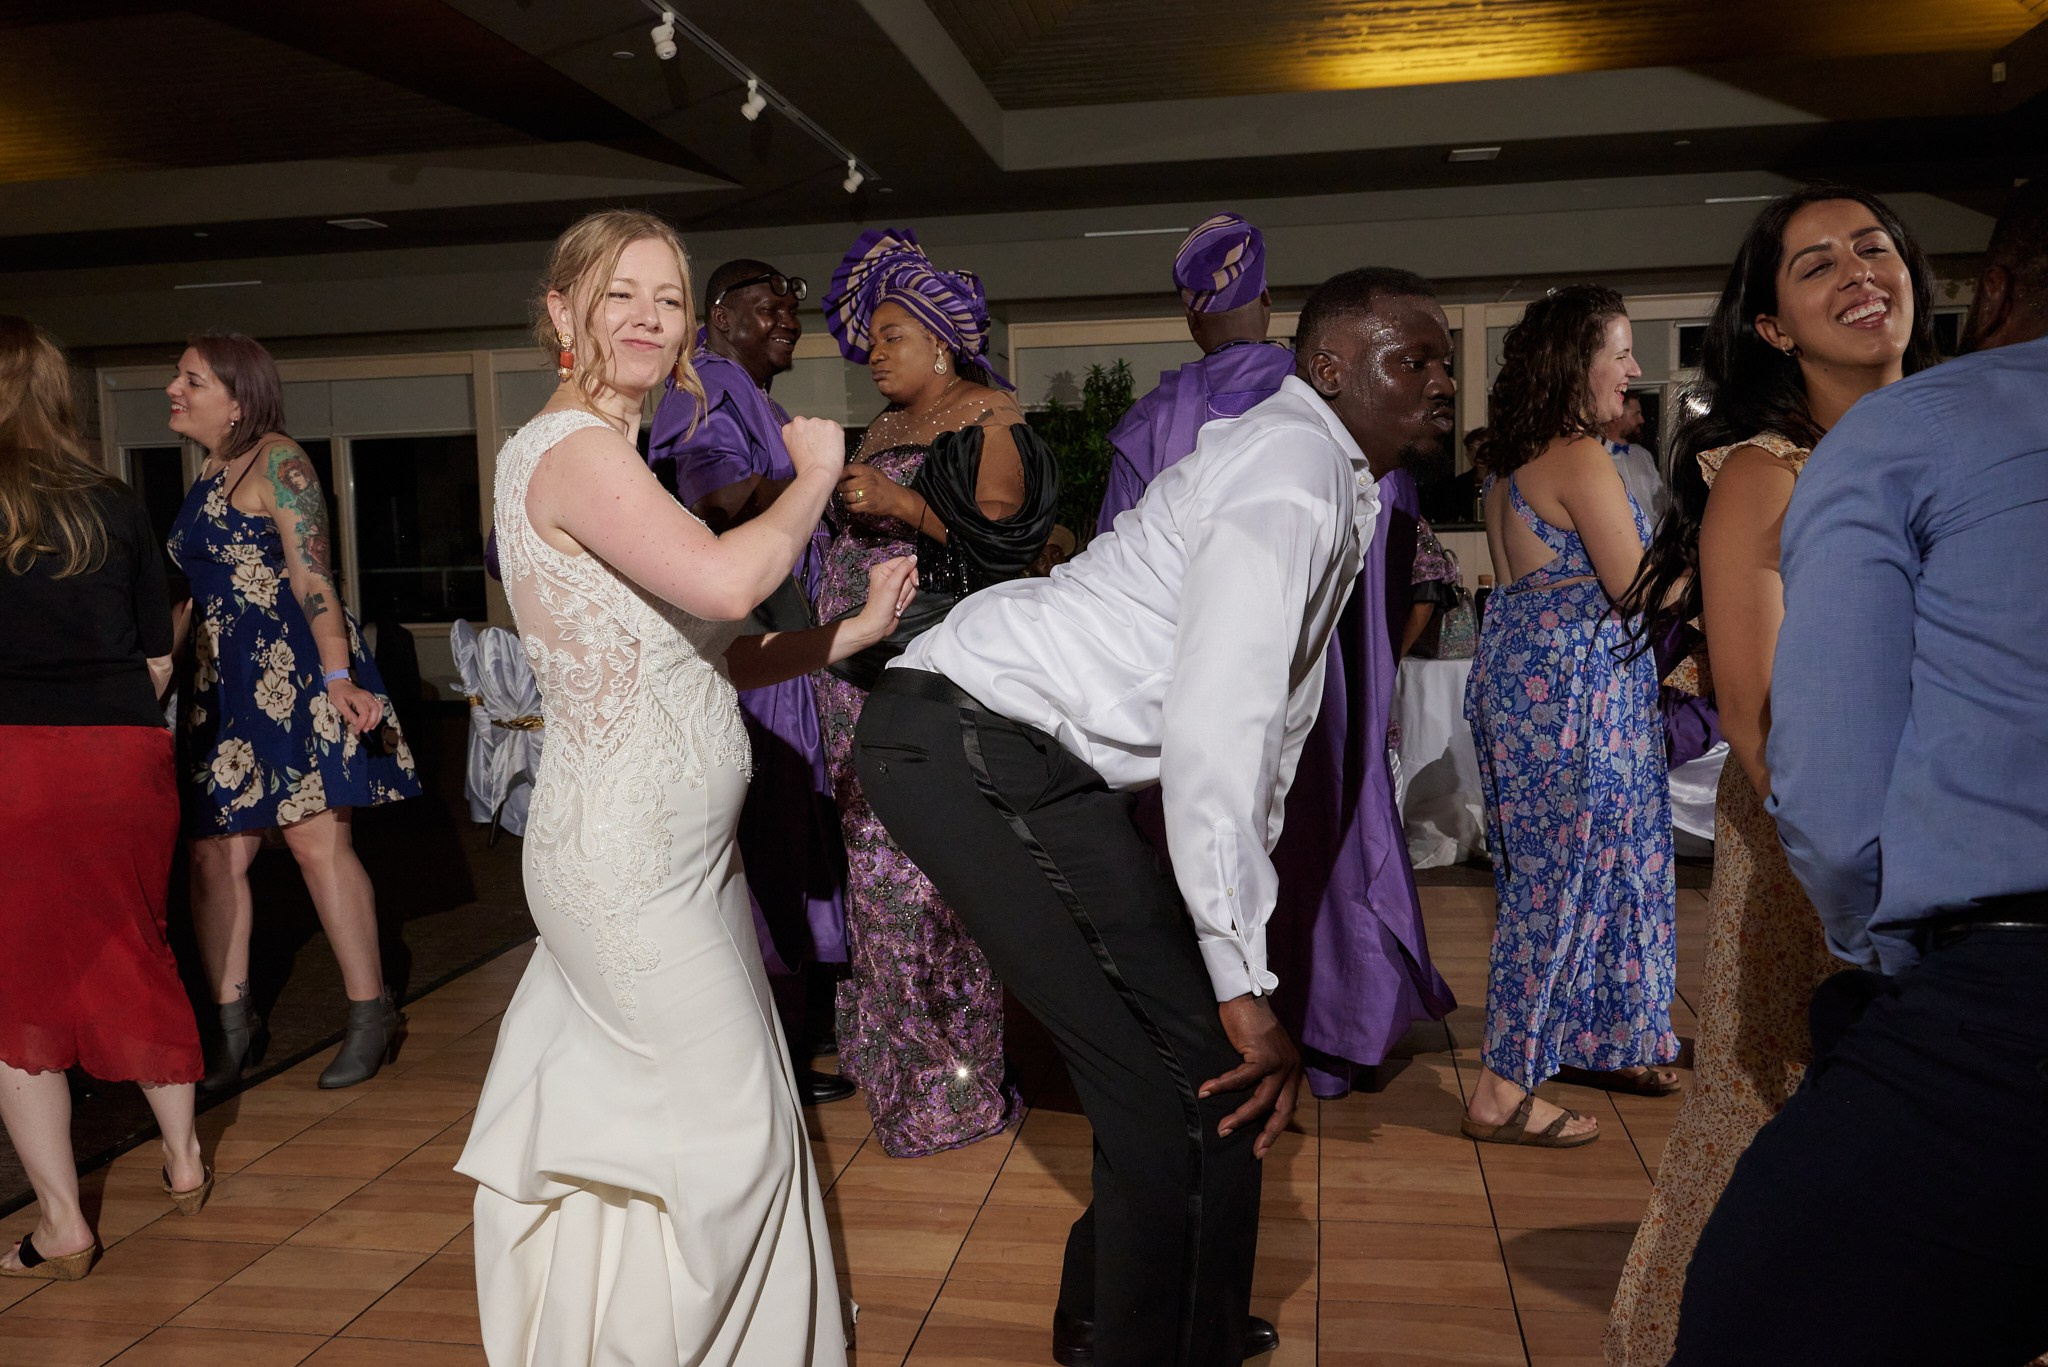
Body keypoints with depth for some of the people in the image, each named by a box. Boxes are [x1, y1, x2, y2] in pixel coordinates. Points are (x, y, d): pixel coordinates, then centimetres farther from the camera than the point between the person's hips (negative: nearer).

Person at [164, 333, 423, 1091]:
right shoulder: (207, 475, 19)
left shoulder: (275, 461, -6)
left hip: (294, 672, -8)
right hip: (220, 683, 8)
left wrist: (338, 676, -25)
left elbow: (312, 576, -15)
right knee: (213, 855, 5)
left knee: (317, 838, -9)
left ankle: (372, 1015, 1)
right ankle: (233, 1027, 14)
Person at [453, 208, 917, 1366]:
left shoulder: (616, 457, 15)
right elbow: (724, 581, -32)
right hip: (631, 863, -9)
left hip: (682, 851, 10)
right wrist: (814, 478, -15)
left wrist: (855, 630, 5)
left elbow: (710, 657, 13)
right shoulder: (572, 448, -15)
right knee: (726, 1122, 3)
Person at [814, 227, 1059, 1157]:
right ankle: (885, 1056, 21)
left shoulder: (989, 419, -4)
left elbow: (1000, 535, -15)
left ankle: (951, 1085, 2)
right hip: (863, 665, 8)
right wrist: (835, 499, 13)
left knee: (931, 868, -8)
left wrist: (901, 506, -18)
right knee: (877, 858, 9)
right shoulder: (882, 428, 21)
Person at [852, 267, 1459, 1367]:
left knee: (1163, 1061, 18)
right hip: (976, 746, -10)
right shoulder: (1294, 465, -16)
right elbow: (1211, 731, -25)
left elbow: (1271, 717, 21)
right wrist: (1245, 984, -22)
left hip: (1030, 756, 10)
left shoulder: (1340, 489, 17)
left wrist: (1244, 964, 21)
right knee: (1191, 1072, -8)